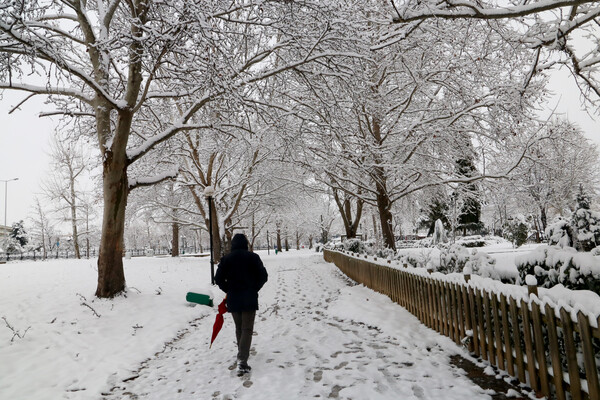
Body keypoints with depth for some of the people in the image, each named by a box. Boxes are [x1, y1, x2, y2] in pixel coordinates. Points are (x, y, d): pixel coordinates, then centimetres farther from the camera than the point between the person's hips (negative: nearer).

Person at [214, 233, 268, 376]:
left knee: (239, 328, 20)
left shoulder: (226, 259, -1)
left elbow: (218, 279, -2)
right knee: (247, 329, 1)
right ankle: (242, 360, -11)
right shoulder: (253, 257, -6)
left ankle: (242, 353, 36)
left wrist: (229, 290, 11)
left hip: (233, 299, 3)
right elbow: (263, 276, -6)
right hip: (249, 299, -2)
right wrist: (254, 289, 7)